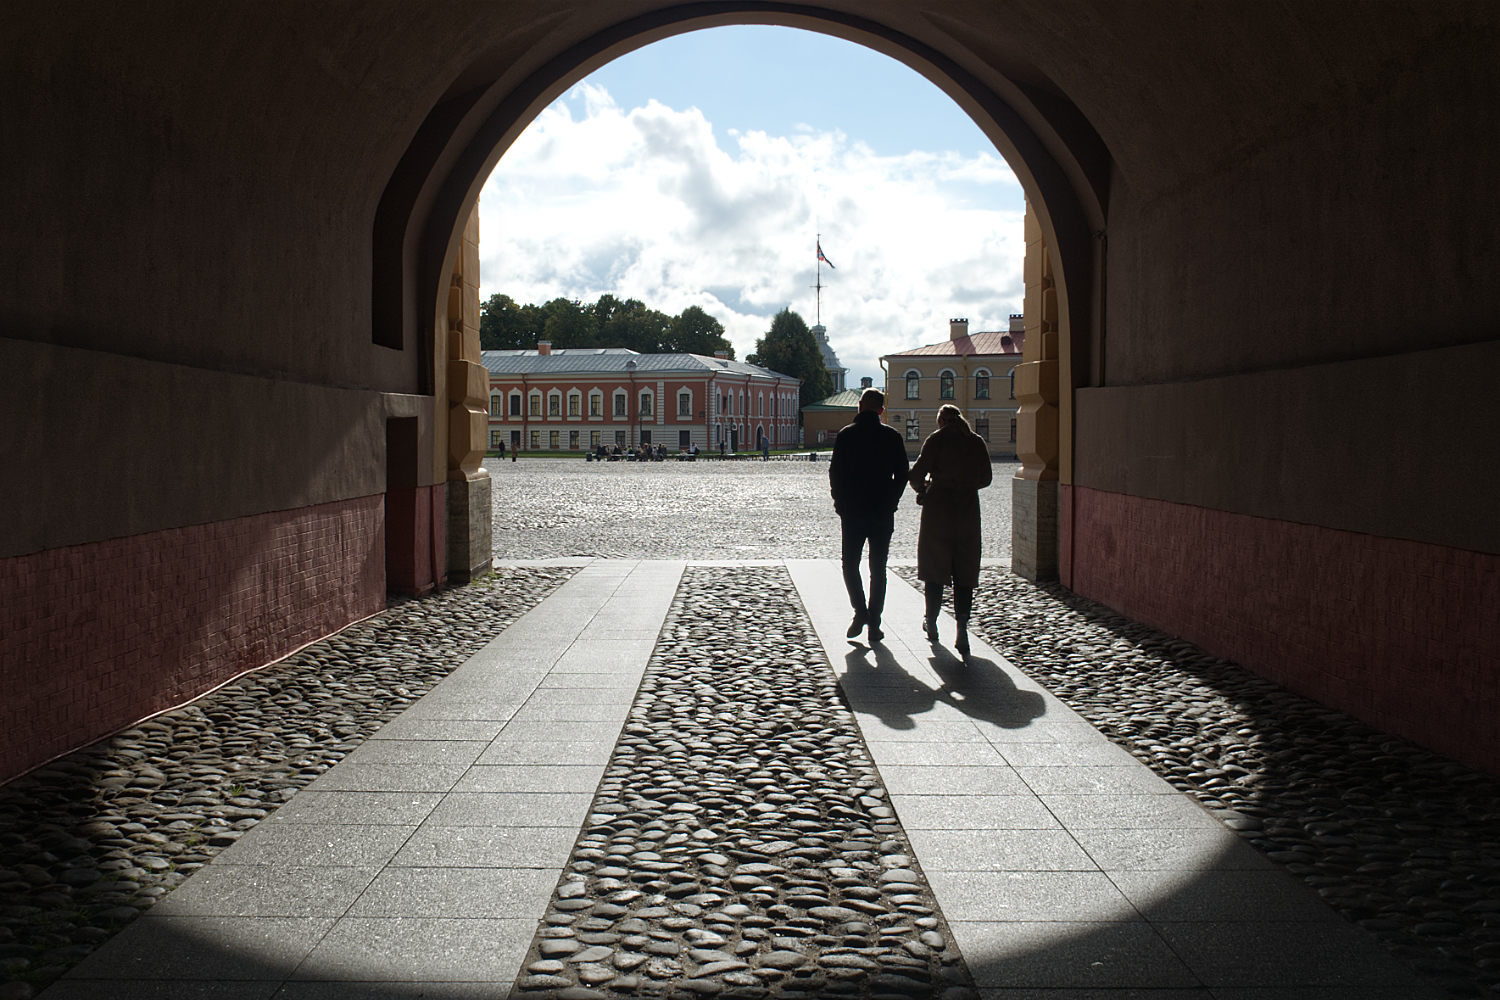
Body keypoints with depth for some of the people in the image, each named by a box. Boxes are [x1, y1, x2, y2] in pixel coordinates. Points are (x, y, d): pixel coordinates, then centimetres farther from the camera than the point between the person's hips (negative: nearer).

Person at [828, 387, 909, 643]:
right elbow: (902, 475, 1)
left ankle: (860, 611, -4)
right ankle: (874, 624, 5)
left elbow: (835, 473, -3)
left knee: (850, 564, 12)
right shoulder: (892, 437, -1)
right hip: (882, 515, 1)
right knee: (878, 569, 7)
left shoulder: (845, 435, -3)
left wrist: (841, 503, 8)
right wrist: (891, 503, 11)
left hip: (852, 513, -1)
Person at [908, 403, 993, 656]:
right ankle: (962, 629, -9)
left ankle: (931, 624, 23)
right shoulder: (977, 442, 4)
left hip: (938, 509, -2)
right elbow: (986, 478, 10)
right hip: (968, 510, 2)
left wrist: (922, 488, 10)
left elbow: (917, 473, -10)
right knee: (964, 572, 4)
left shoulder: (937, 439, -6)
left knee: (934, 568, 12)